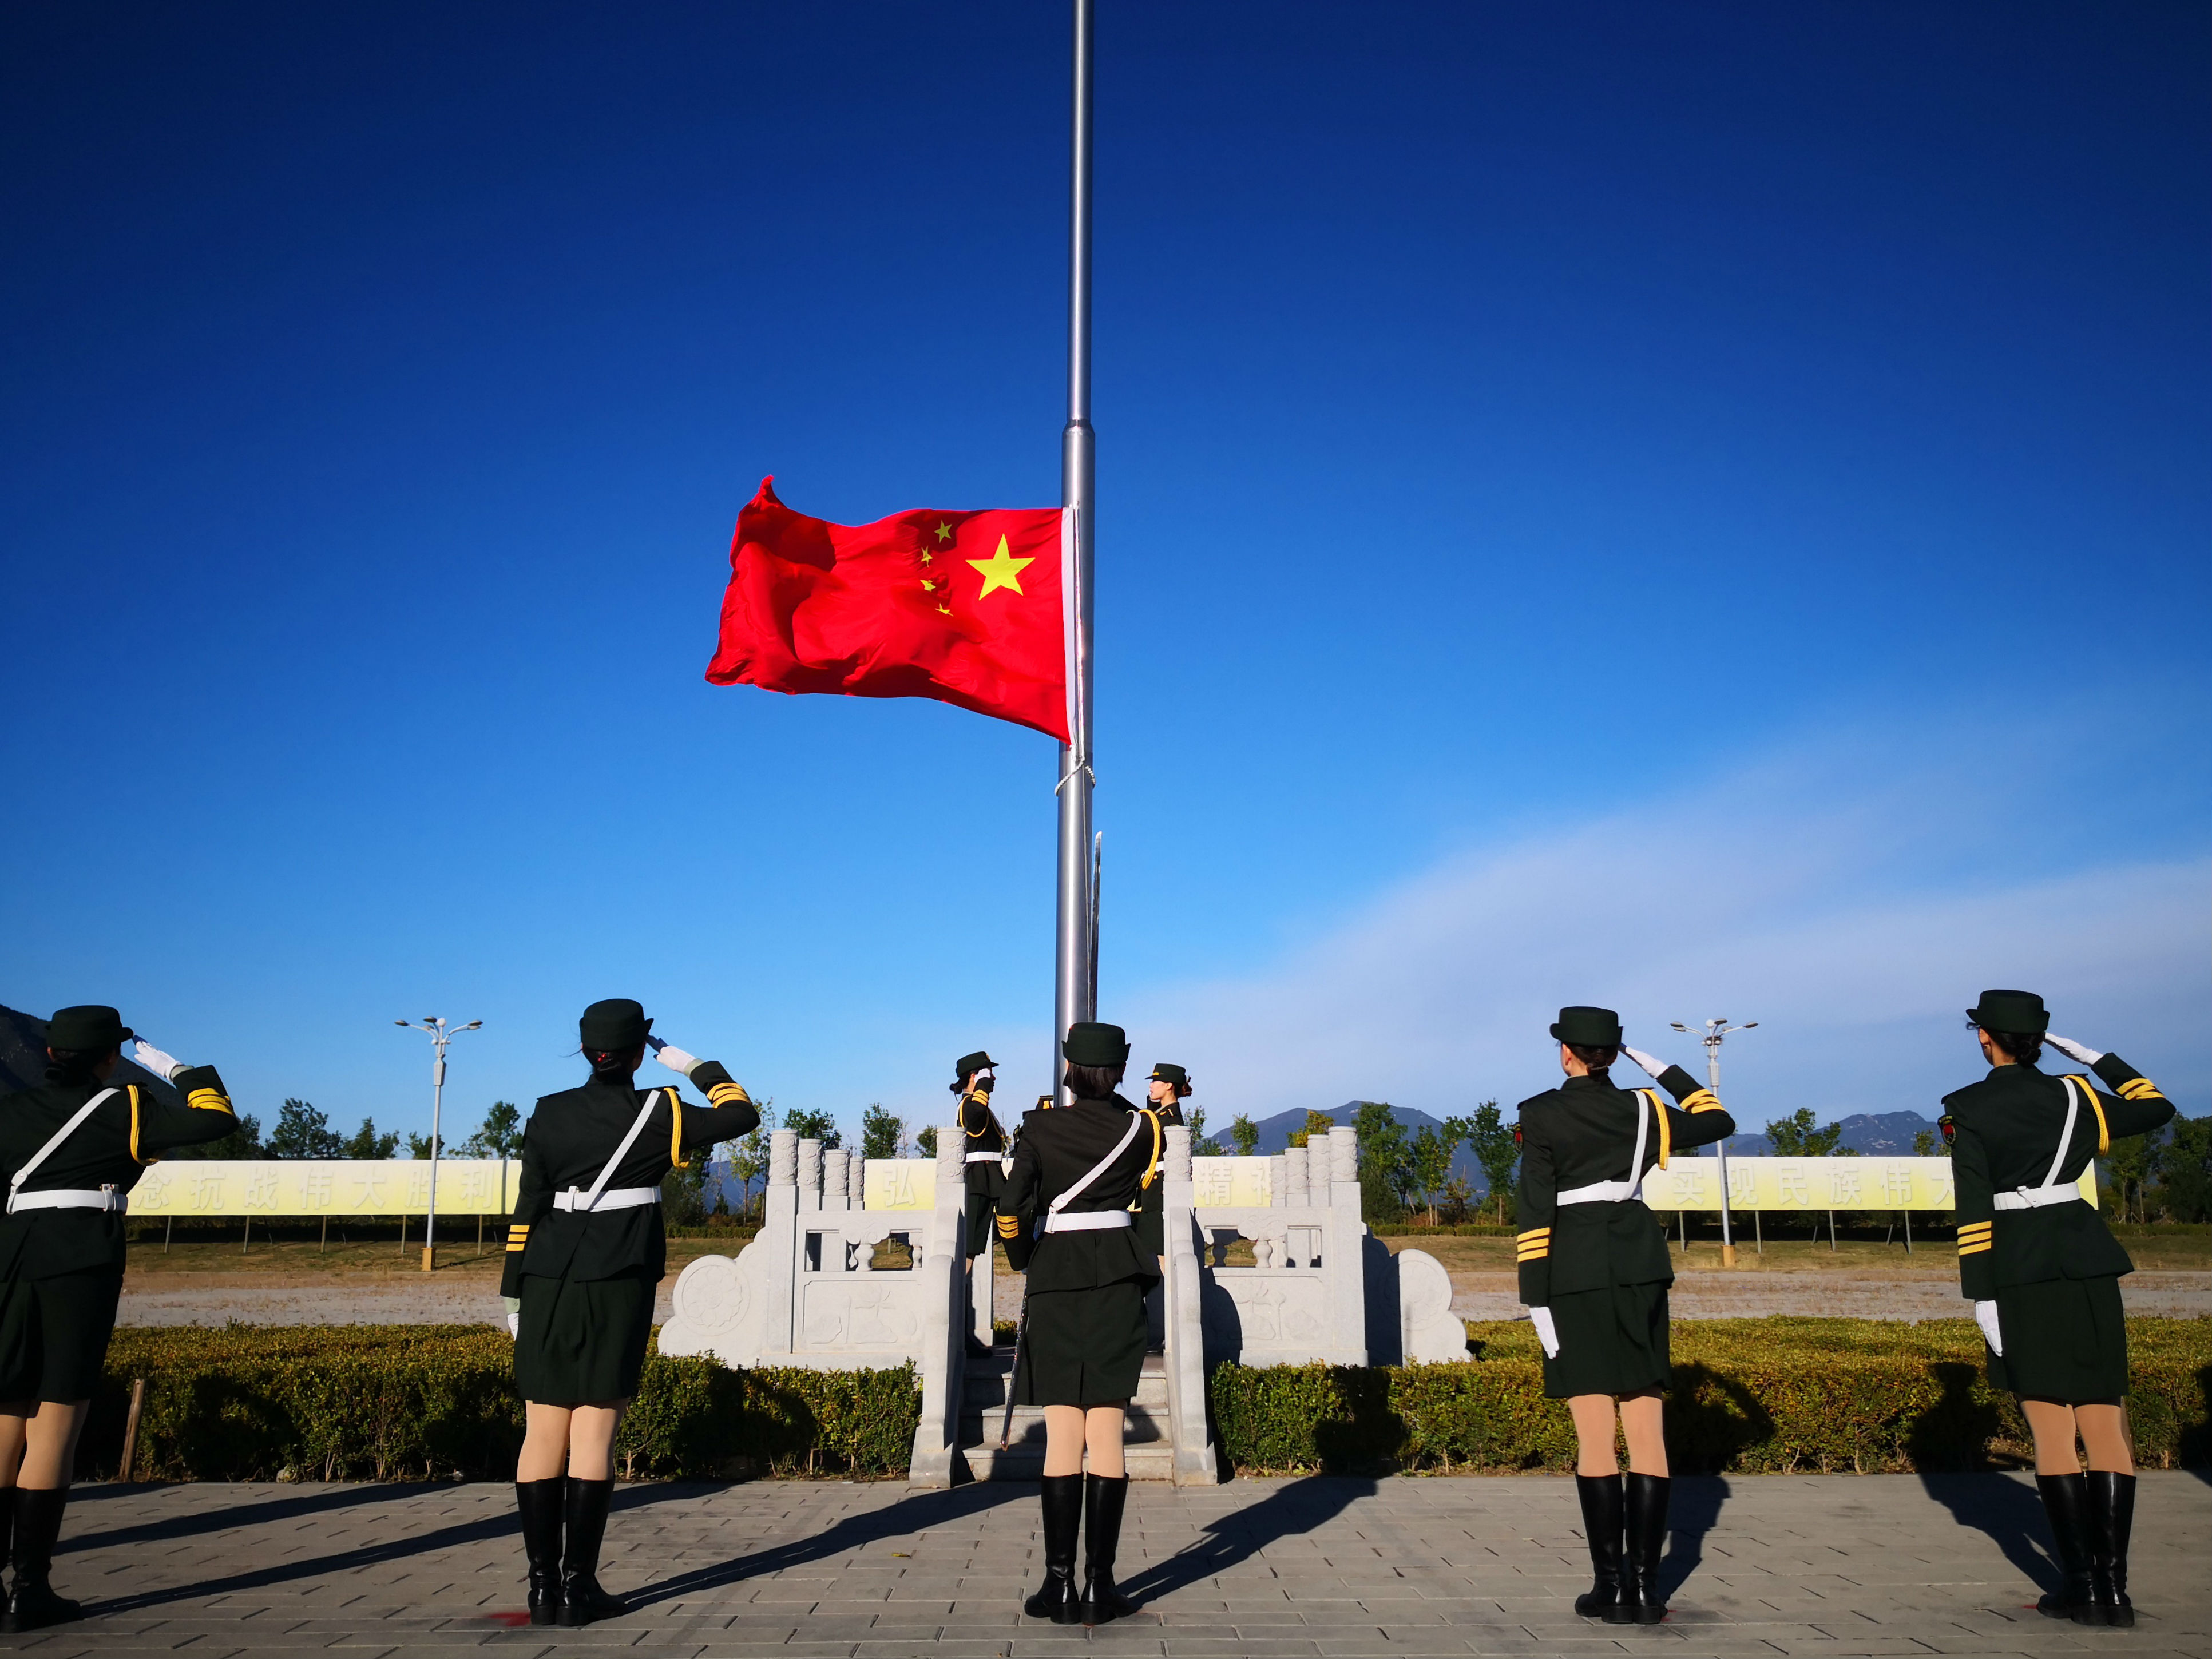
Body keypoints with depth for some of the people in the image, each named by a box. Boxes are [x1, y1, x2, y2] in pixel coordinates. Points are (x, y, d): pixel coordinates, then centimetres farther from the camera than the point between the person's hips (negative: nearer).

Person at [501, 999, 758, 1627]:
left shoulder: (549, 1114, 5)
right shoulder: (657, 1112, -4)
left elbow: (526, 1208, 5)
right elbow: (743, 1116, 3)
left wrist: (515, 1291, 10)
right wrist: (695, 1067, 13)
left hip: (548, 1282, 3)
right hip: (619, 1286, -3)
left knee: (544, 1432, 7)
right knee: (594, 1433, 0)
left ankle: (543, 1585, 10)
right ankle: (578, 1586, 3)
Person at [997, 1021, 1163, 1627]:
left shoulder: (1040, 1128, -3)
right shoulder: (1142, 1127, 2)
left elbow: (1011, 1208, -6)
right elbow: (1149, 1205, 10)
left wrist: (1025, 1260, 10)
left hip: (1055, 1281, -1)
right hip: (1119, 1281, 1)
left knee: (1063, 1435, 3)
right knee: (1107, 1434, 2)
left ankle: (1060, 1584, 4)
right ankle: (1100, 1586, 4)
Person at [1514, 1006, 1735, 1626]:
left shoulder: (1541, 1115, -4)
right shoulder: (1642, 1108, 4)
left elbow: (1535, 1208, -9)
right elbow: (1718, 1121, 19)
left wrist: (1534, 1292, -7)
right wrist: (1659, 1067, 20)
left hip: (1574, 1272, -3)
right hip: (1639, 1266, 3)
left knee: (1595, 1434, -1)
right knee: (1646, 1430, 5)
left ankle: (1611, 1585, 1)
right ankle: (1646, 1585, 5)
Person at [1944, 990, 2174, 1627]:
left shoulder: (1967, 1109, -5)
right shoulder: (2075, 1096, 5)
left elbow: (1973, 1209, -11)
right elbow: (2157, 1107, 21)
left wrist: (1979, 1294, -9)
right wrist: (2094, 1058, 25)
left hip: (2020, 1270, -3)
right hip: (2087, 1262, 3)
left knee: (2052, 1429, 2)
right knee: (2106, 1424, 5)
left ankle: (2084, 1586, 3)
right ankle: (2114, 1585, 4)